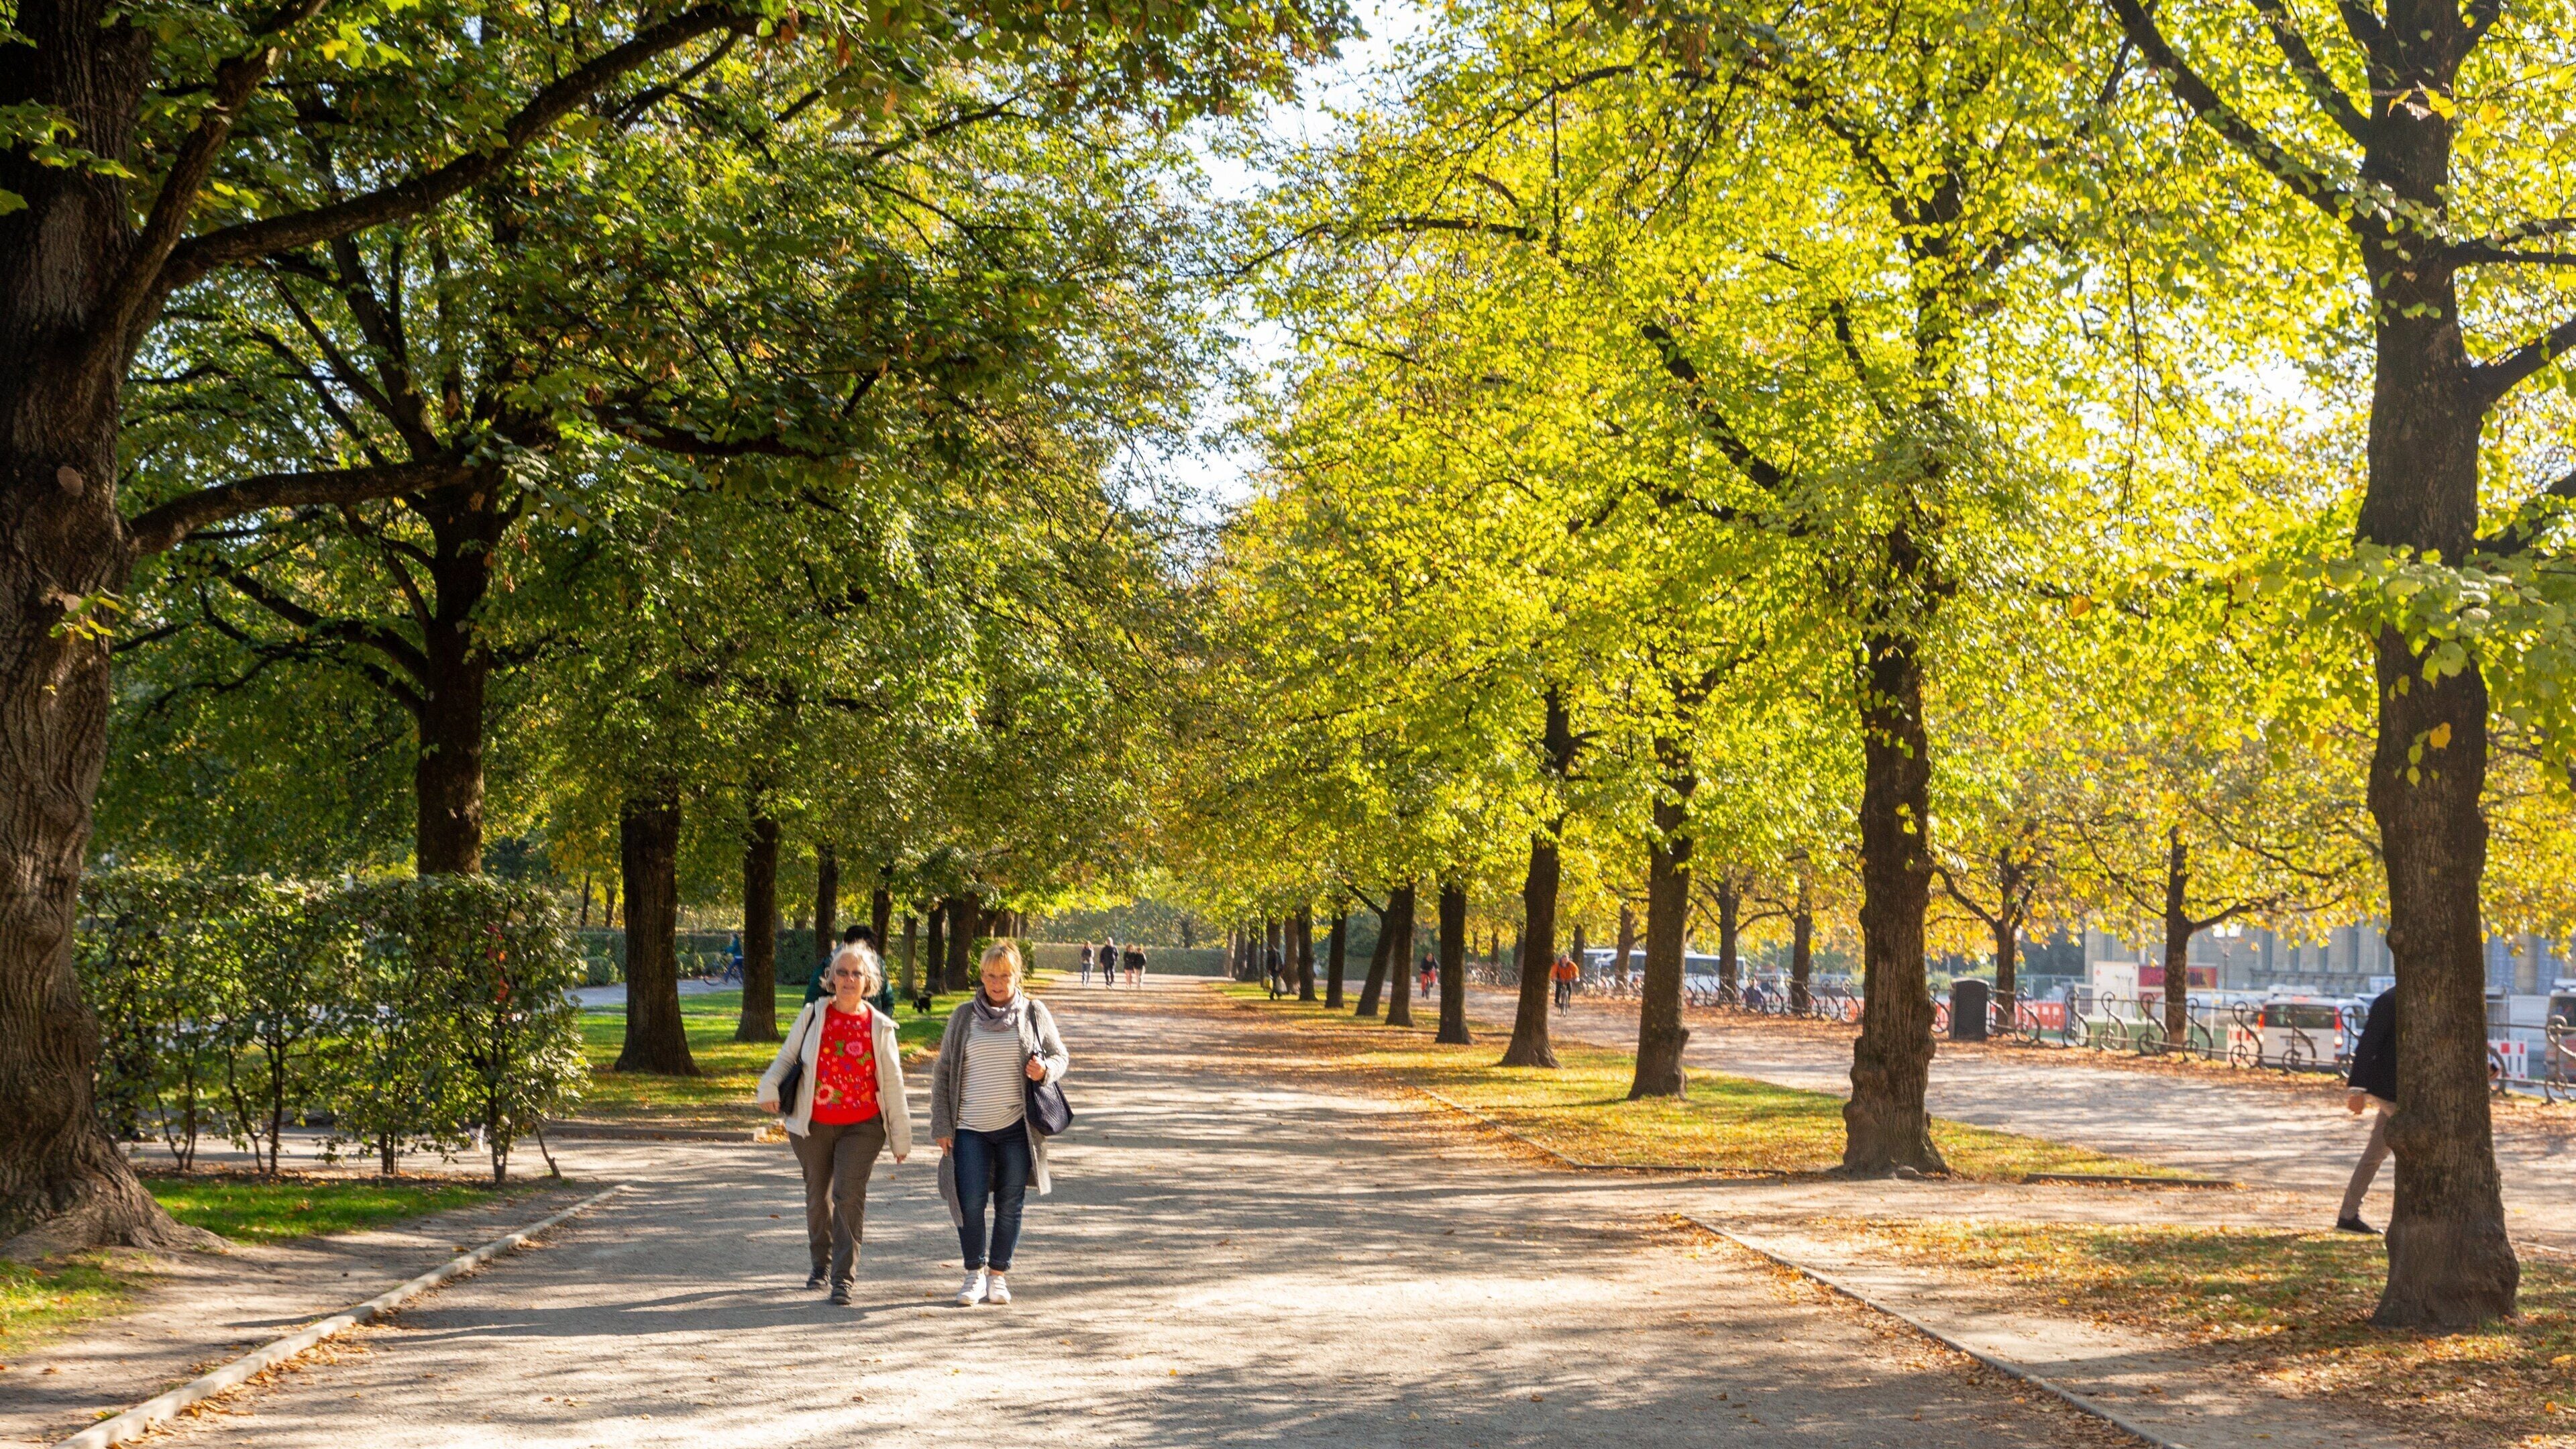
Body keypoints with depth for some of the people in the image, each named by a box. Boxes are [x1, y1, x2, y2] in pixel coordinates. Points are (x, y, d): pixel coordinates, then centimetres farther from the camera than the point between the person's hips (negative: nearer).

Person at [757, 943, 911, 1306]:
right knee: (818, 1194, 14)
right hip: (813, 1124, 2)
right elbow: (787, 1056, 8)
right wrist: (769, 1088, -12)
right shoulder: (813, 1014, 2)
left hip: (862, 1126, -2)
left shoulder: (879, 1027, 1)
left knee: (849, 1194, -13)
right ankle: (820, 1263, 34)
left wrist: (900, 1136, 7)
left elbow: (892, 1082, 6)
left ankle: (844, 1276, -9)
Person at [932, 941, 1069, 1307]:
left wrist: (1045, 1069, -12)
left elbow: (1059, 1055, 13)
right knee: (970, 1203, -5)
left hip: (1016, 1126, 0)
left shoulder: (1034, 1013, 4)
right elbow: (943, 1072, 9)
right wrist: (942, 1126, 3)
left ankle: (998, 1274, 20)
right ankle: (975, 1273, 13)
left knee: (1010, 1205, 4)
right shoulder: (964, 1016, 6)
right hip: (970, 1127, 0)